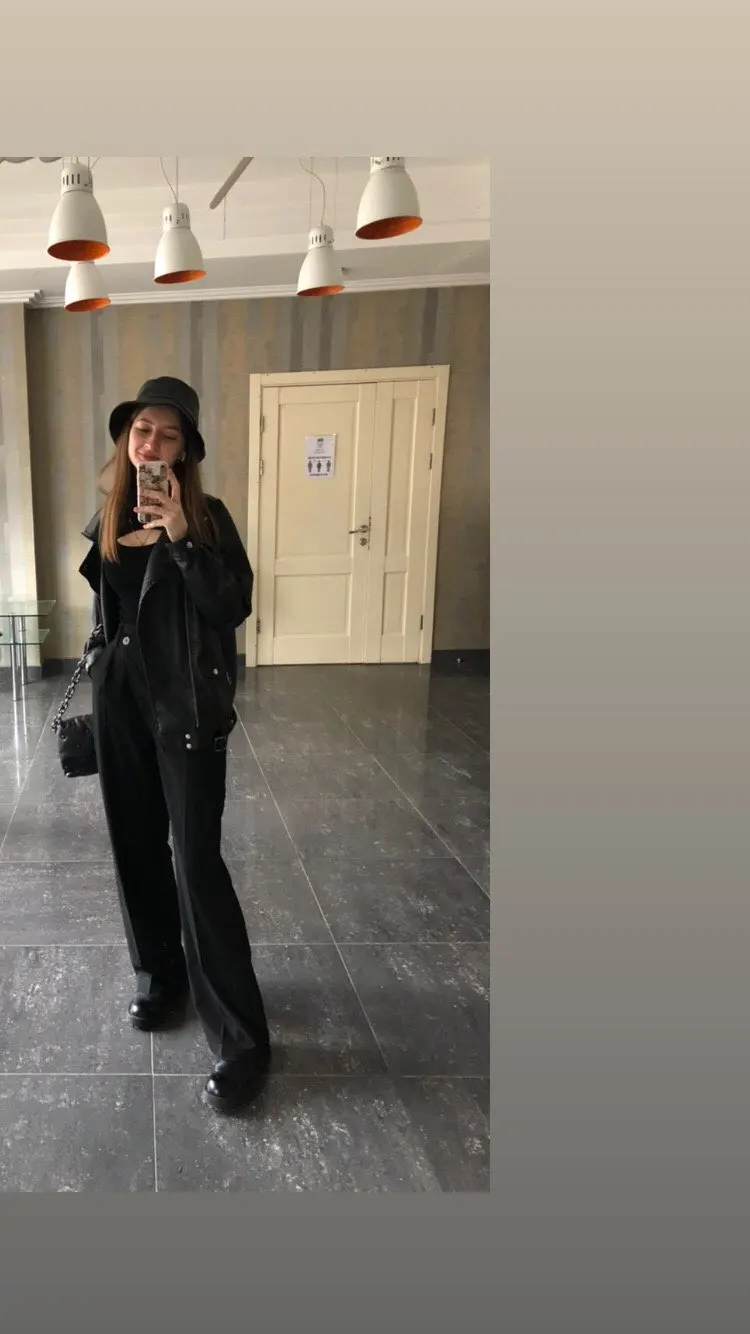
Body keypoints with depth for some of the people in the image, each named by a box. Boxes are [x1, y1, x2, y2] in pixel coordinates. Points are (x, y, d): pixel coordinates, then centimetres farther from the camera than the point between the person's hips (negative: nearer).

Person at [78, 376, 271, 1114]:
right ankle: (160, 976, 35)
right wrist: (99, 682, 19)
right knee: (137, 846, 13)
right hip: (119, 700, 6)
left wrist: (182, 539, -25)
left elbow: (234, 606, -16)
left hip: (188, 706, -5)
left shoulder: (207, 517, -6)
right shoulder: (106, 520, 9)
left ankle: (241, 1040, 1)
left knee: (198, 863, -8)